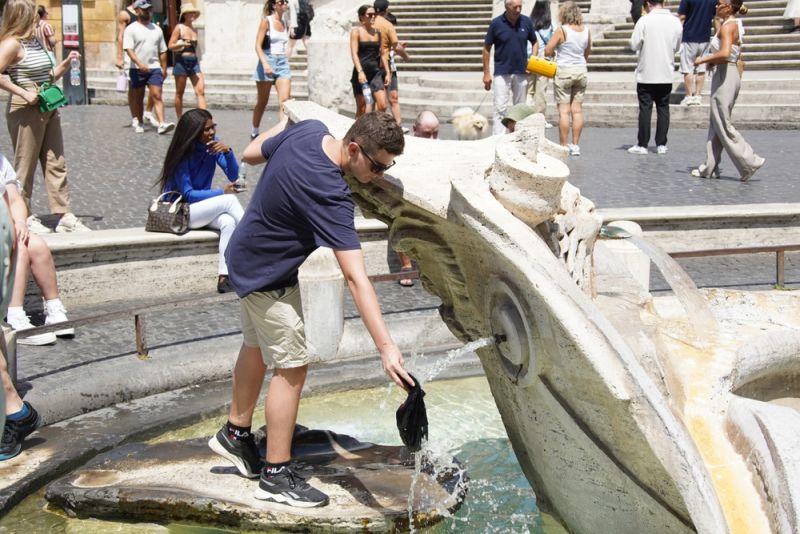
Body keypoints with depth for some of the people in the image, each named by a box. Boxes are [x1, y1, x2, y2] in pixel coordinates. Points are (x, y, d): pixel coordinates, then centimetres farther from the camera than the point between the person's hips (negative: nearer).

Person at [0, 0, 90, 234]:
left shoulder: (35, 41, 12)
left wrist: (65, 63, 7)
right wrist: (23, 93, -24)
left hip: (48, 109, 8)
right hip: (26, 110, -8)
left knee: (56, 164, 9)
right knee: (25, 167, 2)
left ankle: (63, 215, 13)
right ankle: (23, 218, 13)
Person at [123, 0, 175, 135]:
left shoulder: (157, 29, 12)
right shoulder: (131, 29, -2)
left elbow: (162, 51, 16)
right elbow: (129, 49, -13)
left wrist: (164, 68, 11)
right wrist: (140, 63, -26)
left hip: (154, 68, 2)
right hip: (137, 69, -2)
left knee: (157, 96, -11)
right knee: (138, 98, 8)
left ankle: (162, 124, -22)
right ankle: (139, 123, 21)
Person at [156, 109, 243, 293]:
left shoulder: (214, 144, -2)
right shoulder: (183, 154, -16)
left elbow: (234, 177, -5)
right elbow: (187, 194, -18)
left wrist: (228, 152, -22)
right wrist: (222, 192, -22)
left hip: (203, 207, 5)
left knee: (228, 222, -30)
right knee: (229, 200, -27)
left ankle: (224, 277, -37)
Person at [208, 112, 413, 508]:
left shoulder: (309, 130, -13)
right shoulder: (330, 195, -36)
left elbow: (251, 154, 6)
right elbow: (355, 278, -42)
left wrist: (285, 121, 23)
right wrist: (386, 346, -45)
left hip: (247, 257, 10)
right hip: (268, 276, -10)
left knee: (258, 346, 24)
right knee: (291, 367, -3)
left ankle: (235, 433, 42)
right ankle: (276, 475, 7)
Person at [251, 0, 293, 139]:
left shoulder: (284, 24, 11)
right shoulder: (266, 21, -5)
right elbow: (258, 46, -11)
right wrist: (265, 63, -24)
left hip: (283, 63, 4)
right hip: (267, 61, -4)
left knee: (285, 100, -11)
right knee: (262, 102, 7)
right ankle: (254, 132, 24)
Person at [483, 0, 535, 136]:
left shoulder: (526, 22, -1)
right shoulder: (496, 23, -7)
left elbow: (534, 42, 13)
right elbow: (487, 48, -1)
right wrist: (486, 73, -4)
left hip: (522, 72, 3)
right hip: (502, 72, -3)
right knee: (500, 108, -7)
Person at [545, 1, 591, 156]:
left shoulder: (562, 30, -12)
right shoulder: (586, 30, 3)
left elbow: (547, 52, -10)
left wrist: (554, 53, 11)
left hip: (564, 71, -5)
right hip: (581, 71, 5)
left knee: (564, 110, -1)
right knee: (577, 109, 8)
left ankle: (564, 146, -1)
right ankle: (575, 145, 10)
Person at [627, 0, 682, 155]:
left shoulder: (644, 21, -12)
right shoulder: (675, 22, 1)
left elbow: (634, 45, -8)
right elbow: (677, 47, 11)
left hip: (647, 74, -3)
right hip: (666, 74, 3)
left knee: (645, 109, 2)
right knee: (663, 108, 9)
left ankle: (642, 145, 4)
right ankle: (661, 144, 10)